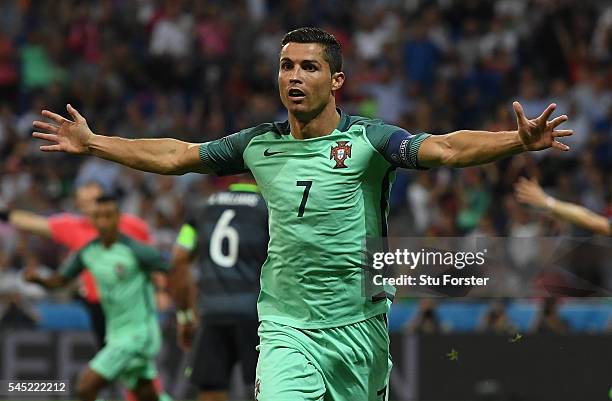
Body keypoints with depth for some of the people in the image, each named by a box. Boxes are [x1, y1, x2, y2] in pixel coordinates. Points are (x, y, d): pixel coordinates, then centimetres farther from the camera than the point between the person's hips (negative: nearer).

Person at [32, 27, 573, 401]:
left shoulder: (368, 140, -7)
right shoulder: (260, 145, 5)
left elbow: (446, 149, -21)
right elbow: (176, 156, 17)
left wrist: (518, 141, -37)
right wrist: (92, 143, 17)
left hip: (356, 323, -2)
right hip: (284, 326, 2)